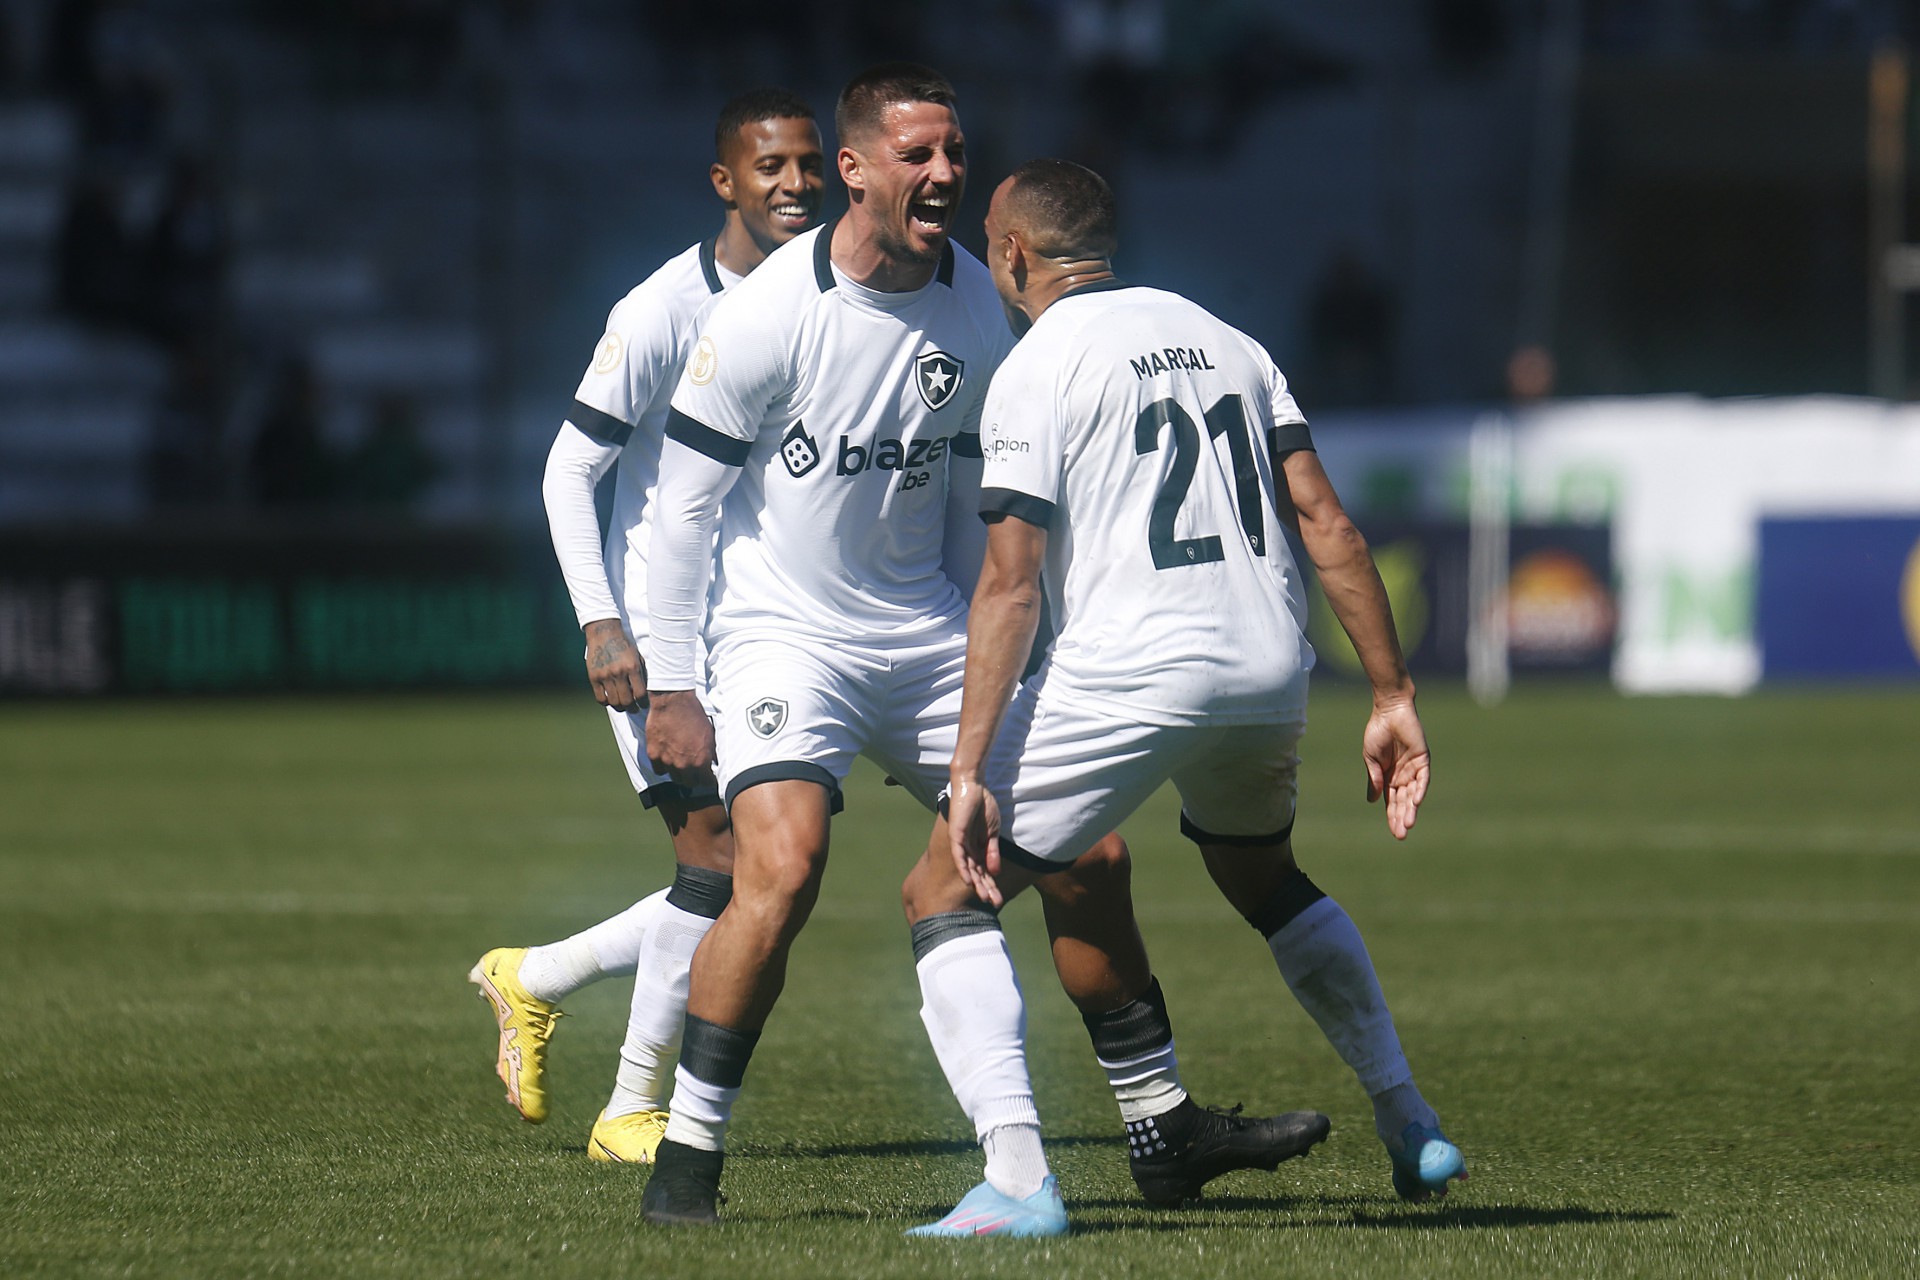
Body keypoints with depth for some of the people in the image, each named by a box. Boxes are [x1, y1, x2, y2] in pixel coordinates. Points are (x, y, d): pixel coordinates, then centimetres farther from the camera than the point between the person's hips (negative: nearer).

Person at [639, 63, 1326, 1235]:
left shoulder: (976, 309, 0)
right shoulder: (767, 314, -17)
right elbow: (686, 500, -10)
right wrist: (672, 687, -11)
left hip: (925, 633, 6)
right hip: (780, 631, -6)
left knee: (1086, 856, 4)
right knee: (782, 867, -27)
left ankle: (1167, 1132, 18)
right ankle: (688, 1156, -14)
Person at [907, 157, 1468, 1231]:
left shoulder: (1036, 370, -1)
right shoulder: (1224, 339, 16)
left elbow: (1011, 586, -9)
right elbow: (1326, 520, 10)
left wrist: (971, 770, -10)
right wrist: (1393, 694, 12)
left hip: (1126, 676, -7)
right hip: (1272, 671, 7)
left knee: (947, 892, 3)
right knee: (1263, 878, 34)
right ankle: (1413, 1131, 33)